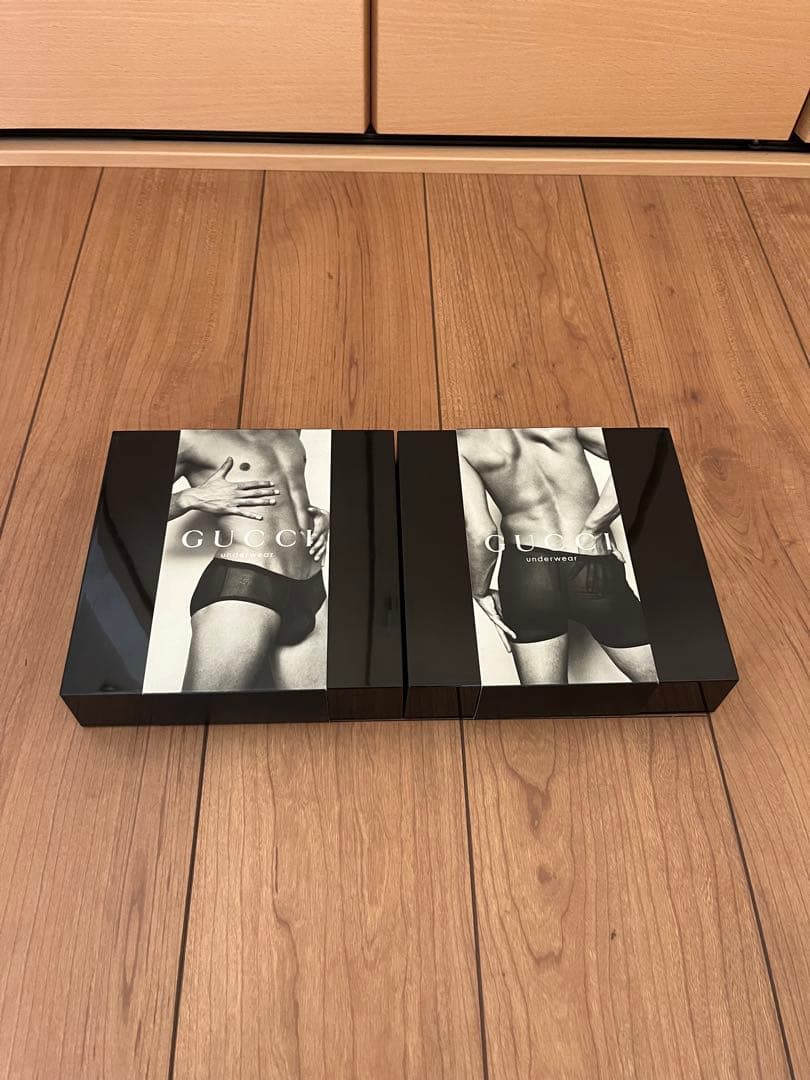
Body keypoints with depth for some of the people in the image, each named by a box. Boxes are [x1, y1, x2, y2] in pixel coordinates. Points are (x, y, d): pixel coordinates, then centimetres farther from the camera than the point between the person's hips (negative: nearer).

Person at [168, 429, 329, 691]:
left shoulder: (287, 431, 20)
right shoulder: (190, 436, 1)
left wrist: (318, 516, 14)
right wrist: (191, 498, -11)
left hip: (311, 591, 6)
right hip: (241, 590, -6)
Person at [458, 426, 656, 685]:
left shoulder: (460, 440, -1)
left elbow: (478, 532, -10)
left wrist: (480, 592, 6)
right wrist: (592, 530, -3)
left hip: (525, 571, 1)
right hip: (596, 575, 0)